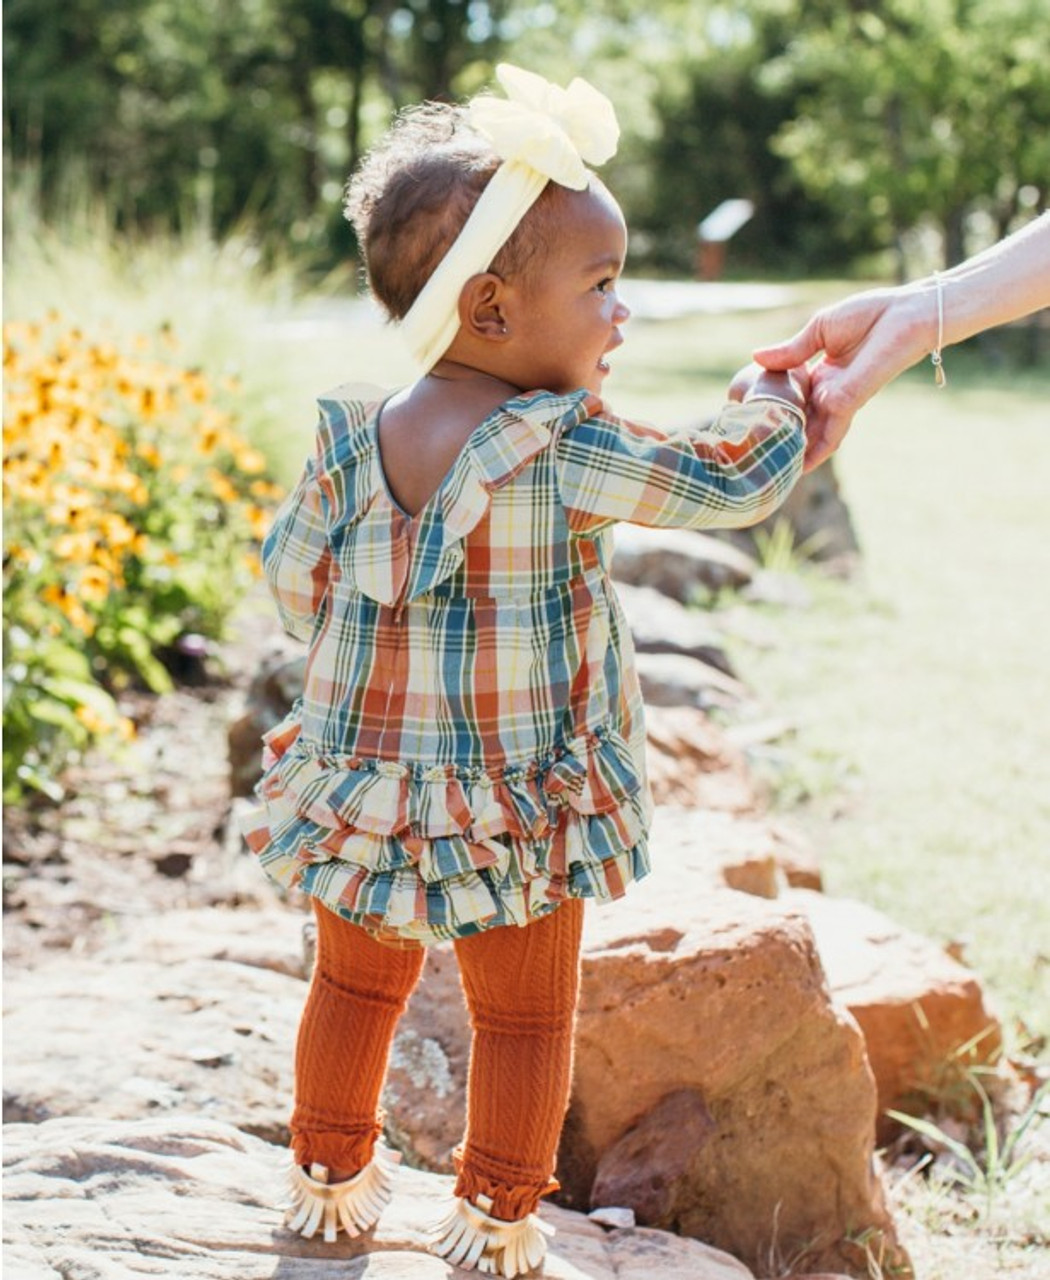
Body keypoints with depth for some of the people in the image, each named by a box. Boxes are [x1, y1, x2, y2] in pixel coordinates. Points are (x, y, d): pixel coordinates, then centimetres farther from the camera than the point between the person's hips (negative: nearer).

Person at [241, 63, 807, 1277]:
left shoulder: (352, 440, -7)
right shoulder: (565, 454, -22)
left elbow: (292, 577, 3)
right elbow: (729, 481, -16)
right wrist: (772, 396, 3)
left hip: (359, 793, 5)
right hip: (519, 811, -4)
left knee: (356, 985, 24)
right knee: (525, 1018, 16)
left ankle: (330, 1175, 41)